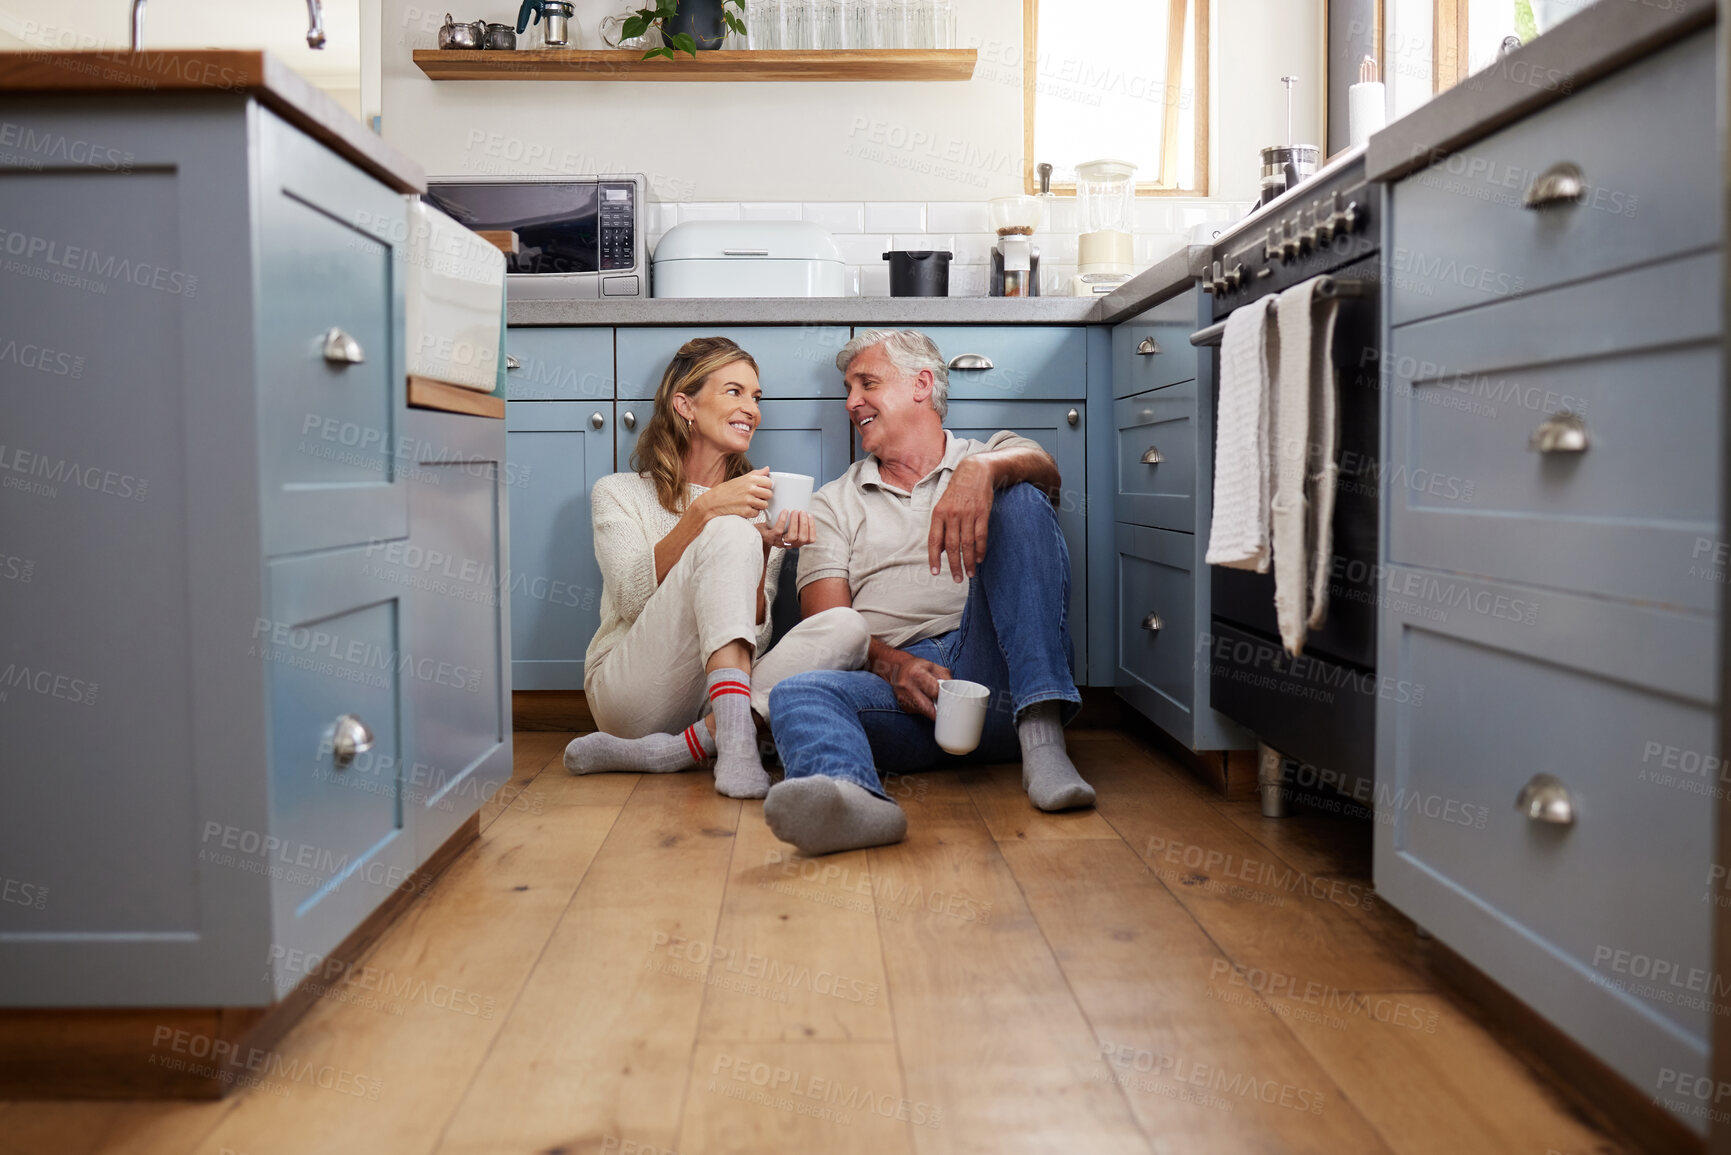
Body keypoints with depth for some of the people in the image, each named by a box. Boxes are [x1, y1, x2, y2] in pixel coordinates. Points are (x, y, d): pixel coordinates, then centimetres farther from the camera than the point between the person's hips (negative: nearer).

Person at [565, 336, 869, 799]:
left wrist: (763, 551, -10)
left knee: (845, 626, -24)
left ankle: (680, 748, -34)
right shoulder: (619, 492, 12)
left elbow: (755, 637, 7)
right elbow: (631, 597, -8)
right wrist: (702, 511, -16)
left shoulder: (758, 505, 19)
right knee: (728, 533, -24)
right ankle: (734, 740, -37)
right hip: (631, 695, -3)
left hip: (717, 692, 4)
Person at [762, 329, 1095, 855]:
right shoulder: (833, 504, 24)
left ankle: (1041, 737, -32)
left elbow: (1044, 469, -5)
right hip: (894, 679, 1)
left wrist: (980, 471, -29)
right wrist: (890, 664, -14)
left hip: (996, 668, -1)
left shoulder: (992, 455, 21)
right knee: (797, 691, -29)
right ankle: (851, 795, -64)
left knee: (1019, 500, -19)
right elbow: (828, 624, 8)